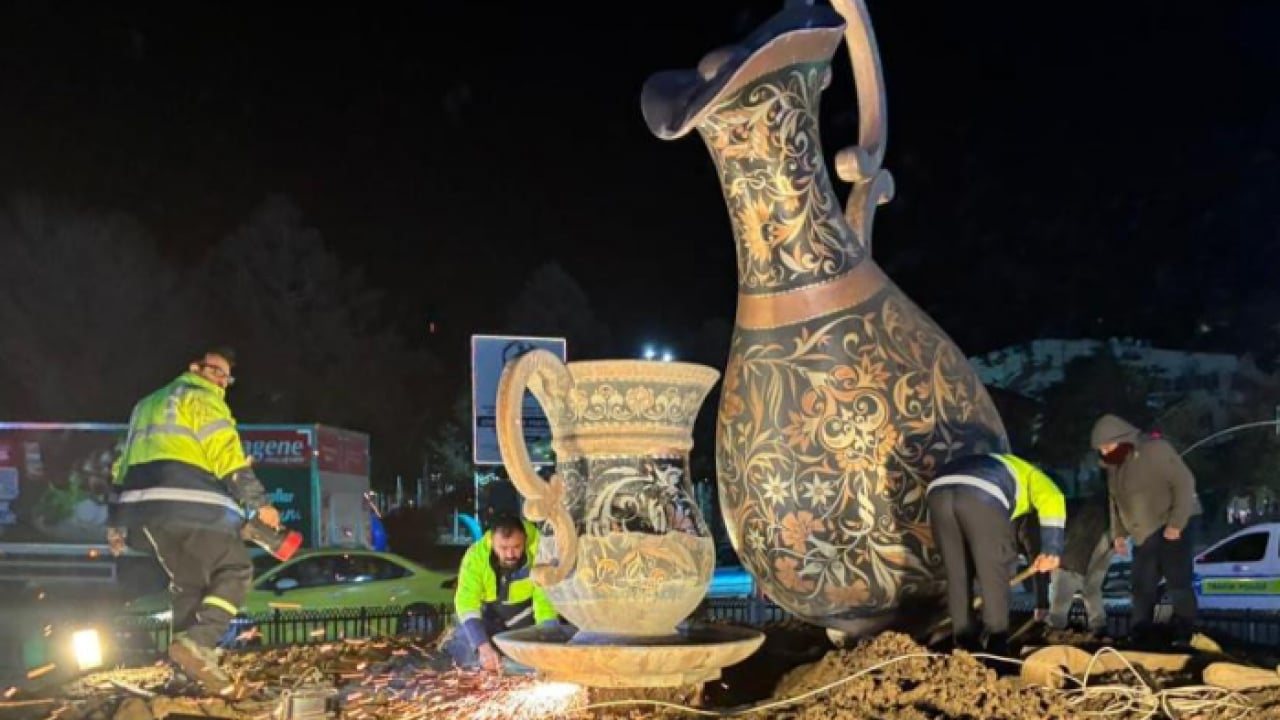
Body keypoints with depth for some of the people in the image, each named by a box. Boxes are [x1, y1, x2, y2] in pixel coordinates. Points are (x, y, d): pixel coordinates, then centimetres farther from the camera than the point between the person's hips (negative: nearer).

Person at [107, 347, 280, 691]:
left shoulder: (147, 405, 31)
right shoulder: (202, 399, 5)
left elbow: (124, 464, 28)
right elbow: (228, 455, -9)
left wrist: (116, 523, 28)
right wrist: (259, 503, -10)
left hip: (143, 508, 8)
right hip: (189, 505, -8)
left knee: (188, 584, 17)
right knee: (235, 569, 1)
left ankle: (192, 664, 9)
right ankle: (198, 640, -18)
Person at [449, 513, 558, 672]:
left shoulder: (539, 552, -32)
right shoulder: (476, 556, -29)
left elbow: (546, 603, -31)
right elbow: (467, 602, -35)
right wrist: (484, 648, -46)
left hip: (524, 616, 0)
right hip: (489, 615, 0)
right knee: (468, 655, -16)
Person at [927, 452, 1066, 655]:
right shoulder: (1032, 475, 33)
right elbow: (1052, 500, 6)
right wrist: (1051, 550, 5)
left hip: (939, 492, 6)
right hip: (981, 496, -5)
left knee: (957, 573, 19)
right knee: (994, 574, 9)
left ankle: (964, 642, 24)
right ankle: (997, 645, 12)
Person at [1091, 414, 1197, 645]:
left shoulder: (1155, 450, -16)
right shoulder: (1113, 465, 9)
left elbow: (1184, 483, -18)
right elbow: (1116, 500, 20)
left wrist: (1176, 523, -22)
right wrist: (1119, 533, 12)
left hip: (1170, 530, -8)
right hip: (1143, 536, 8)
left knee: (1178, 585, -7)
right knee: (1142, 588, 8)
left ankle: (1183, 638, -3)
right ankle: (1141, 638, 14)